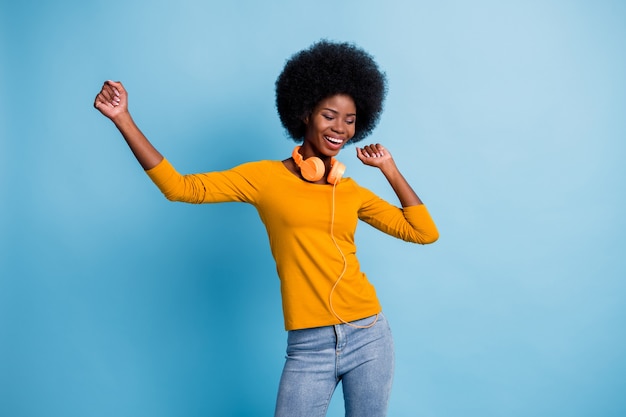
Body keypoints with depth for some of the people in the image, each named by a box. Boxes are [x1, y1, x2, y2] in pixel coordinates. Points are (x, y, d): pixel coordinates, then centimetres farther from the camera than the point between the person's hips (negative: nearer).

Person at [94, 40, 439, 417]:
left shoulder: (353, 193, 8)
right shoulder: (266, 177, 0)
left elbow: (425, 232, 8)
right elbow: (180, 187, -5)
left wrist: (389, 168, 4)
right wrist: (123, 119, -9)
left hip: (369, 337, 3)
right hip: (309, 347, -3)